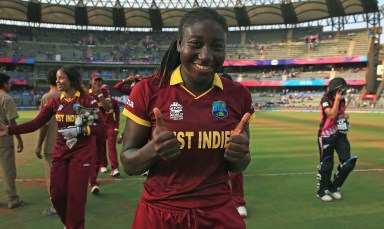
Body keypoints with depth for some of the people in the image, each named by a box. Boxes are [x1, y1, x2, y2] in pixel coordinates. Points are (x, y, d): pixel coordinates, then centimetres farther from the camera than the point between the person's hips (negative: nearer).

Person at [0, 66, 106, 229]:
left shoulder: (86, 100, -9)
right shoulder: (55, 102, 4)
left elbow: (102, 126, -11)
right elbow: (36, 123, -1)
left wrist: (79, 130, -21)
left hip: (81, 153, -4)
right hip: (60, 152, 4)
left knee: (76, 195, 0)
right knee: (57, 194, 5)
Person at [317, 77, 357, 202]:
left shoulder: (342, 100, 8)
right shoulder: (325, 100, -12)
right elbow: (332, 114, -25)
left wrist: (345, 115, 1)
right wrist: (337, 100, -20)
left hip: (340, 134, 7)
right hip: (326, 136, -6)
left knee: (348, 162, 0)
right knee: (326, 164, 1)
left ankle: (334, 187, 18)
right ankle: (322, 191, 18)